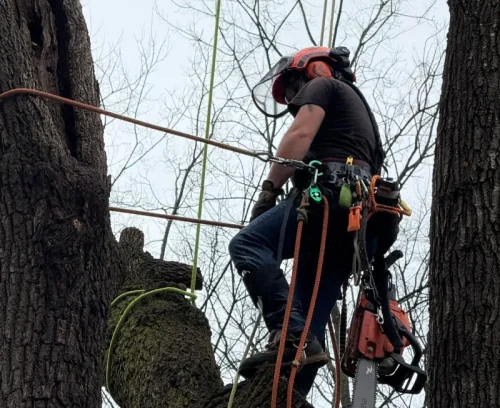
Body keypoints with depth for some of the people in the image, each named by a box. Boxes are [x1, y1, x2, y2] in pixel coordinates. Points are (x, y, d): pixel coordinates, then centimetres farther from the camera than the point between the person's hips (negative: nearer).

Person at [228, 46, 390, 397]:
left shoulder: (322, 85, 15)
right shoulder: (358, 108, 41)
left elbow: (300, 135, -4)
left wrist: (269, 189, -5)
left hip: (333, 191, -9)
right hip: (360, 218, 9)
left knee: (248, 245, -22)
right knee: (311, 319, -1)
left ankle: (291, 334, -37)